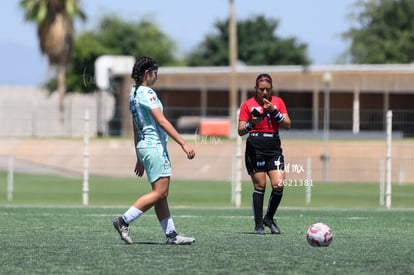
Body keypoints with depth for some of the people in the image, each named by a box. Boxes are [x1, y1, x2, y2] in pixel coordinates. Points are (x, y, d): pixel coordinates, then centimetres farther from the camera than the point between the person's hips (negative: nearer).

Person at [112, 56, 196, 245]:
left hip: (144, 146, 10)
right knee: (159, 192, -10)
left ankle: (171, 234, 5)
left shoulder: (134, 93, 16)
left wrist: (140, 159, 24)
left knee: (161, 194, 7)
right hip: (154, 146, -10)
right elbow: (162, 121, -18)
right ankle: (124, 221, -10)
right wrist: (184, 144, -17)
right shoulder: (146, 93, -13)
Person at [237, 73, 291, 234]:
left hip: (274, 149, 2)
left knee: (278, 185, -10)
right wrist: (252, 124, -19)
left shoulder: (278, 102, 11)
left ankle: (269, 218, 12)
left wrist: (273, 111, -10)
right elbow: (240, 131, 1)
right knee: (259, 186, -6)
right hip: (255, 149, -2)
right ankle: (259, 225, 2)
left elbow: (287, 125, 3)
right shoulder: (247, 105, 4)